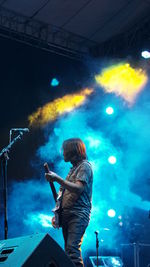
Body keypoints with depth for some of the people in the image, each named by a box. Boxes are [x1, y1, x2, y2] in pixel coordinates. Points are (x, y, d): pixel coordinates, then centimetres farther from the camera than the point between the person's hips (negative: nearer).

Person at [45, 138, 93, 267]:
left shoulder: (84, 166, -3)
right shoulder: (73, 168, 24)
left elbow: (78, 189, -19)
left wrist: (57, 178, -23)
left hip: (78, 215, -9)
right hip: (66, 215, 9)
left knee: (72, 249, -22)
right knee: (69, 250, 6)